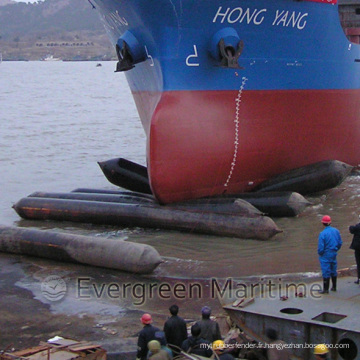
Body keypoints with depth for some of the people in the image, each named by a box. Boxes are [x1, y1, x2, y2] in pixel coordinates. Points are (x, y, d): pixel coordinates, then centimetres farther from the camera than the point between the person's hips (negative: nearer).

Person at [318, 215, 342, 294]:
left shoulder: (322, 233, -18)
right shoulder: (336, 231, 0)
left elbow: (321, 247, -17)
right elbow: (340, 243, 8)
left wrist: (320, 253, 1)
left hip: (325, 255, -6)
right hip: (333, 254, 6)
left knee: (326, 272, 0)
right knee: (333, 271, 17)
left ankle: (326, 289, 4)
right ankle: (334, 287, 27)